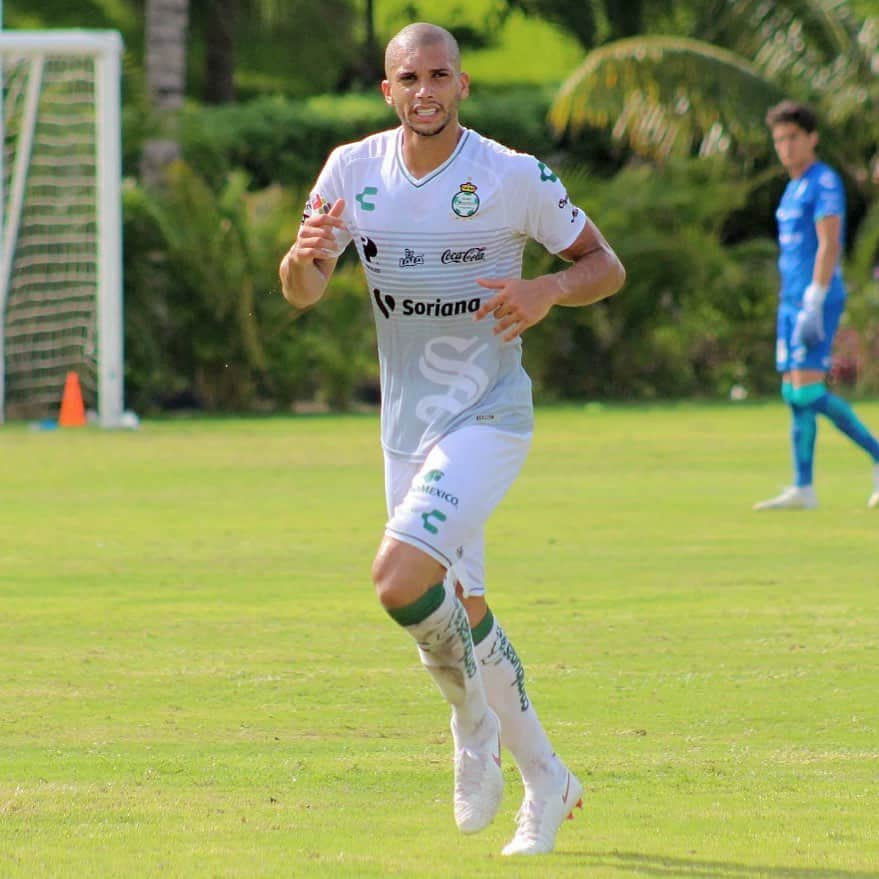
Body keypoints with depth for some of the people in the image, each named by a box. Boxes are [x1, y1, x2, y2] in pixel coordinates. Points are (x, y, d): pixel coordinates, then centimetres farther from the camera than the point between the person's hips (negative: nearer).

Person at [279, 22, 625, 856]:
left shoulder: (515, 177, -11)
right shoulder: (353, 170, 0)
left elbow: (606, 265, -2)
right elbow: (301, 293, 1)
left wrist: (548, 290, -23)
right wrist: (305, 254, -23)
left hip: (489, 414, -5)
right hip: (407, 425, 5)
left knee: (400, 577, -25)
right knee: (461, 614, 12)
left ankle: (471, 715, 2)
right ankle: (545, 780, 29)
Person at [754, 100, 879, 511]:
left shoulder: (824, 182, -9)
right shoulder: (793, 188, 19)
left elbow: (829, 245, -17)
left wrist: (814, 305, -23)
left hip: (816, 299, -9)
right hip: (791, 301, 9)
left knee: (808, 390, -15)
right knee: (794, 394, 5)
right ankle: (803, 489, 4)